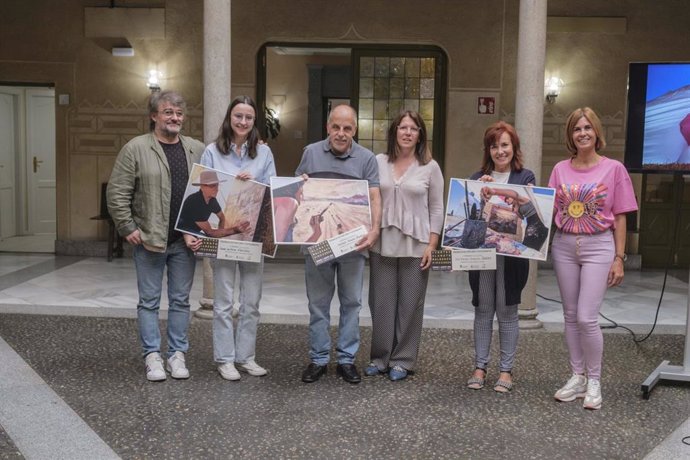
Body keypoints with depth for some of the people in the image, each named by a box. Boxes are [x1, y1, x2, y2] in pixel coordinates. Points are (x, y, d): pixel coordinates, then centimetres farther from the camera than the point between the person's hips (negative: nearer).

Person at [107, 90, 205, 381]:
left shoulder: (197, 150, 8)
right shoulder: (135, 149, -3)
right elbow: (117, 193, -5)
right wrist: (127, 228, -9)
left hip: (185, 240, 3)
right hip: (149, 239, -3)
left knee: (180, 300, 10)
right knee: (149, 301, 6)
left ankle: (177, 354, 20)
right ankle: (152, 356, 15)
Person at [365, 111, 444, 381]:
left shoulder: (430, 167, 2)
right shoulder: (378, 162, 4)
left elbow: (437, 209, 3)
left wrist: (432, 244, -4)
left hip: (415, 246, -1)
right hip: (382, 244, 2)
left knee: (410, 304, 4)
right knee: (381, 302, 7)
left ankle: (402, 360, 17)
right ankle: (380, 357, 20)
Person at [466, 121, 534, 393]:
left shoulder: (525, 178, 2)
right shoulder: (476, 179, 8)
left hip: (512, 254, -2)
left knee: (507, 311, 5)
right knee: (483, 310, 8)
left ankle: (506, 369, 15)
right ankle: (480, 366, 17)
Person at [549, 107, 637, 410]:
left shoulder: (614, 169, -2)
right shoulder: (560, 169, 6)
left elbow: (619, 218, -2)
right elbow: (550, 210, 10)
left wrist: (619, 258, -5)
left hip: (598, 247, -4)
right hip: (564, 246, 4)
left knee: (587, 318, -9)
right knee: (570, 317, 9)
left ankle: (594, 381, 10)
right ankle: (577, 377, 22)